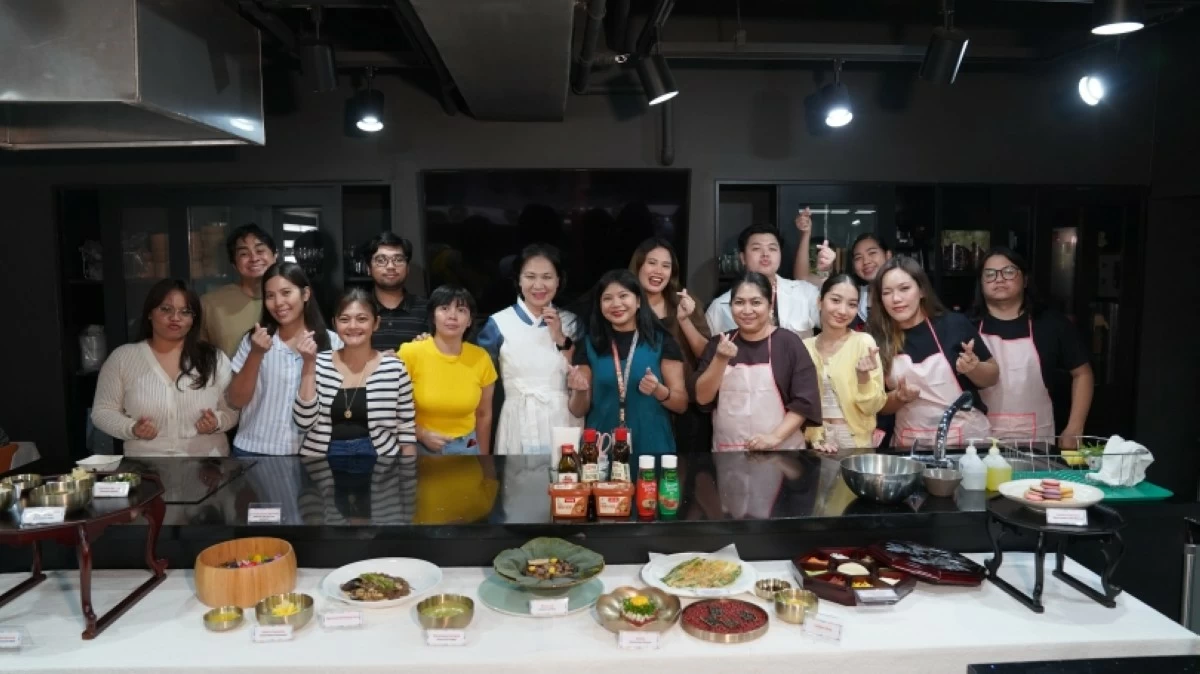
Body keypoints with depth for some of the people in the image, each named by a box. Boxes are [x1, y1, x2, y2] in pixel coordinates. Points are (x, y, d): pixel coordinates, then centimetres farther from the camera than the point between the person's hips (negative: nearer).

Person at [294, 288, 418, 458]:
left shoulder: (394, 368, -6)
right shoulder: (319, 364, -2)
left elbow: (407, 431, -1)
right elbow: (304, 422, -10)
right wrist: (309, 365, -15)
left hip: (378, 454, -1)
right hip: (324, 453, 1)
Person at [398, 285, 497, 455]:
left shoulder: (481, 359, -6)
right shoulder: (410, 353, -13)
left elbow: (484, 415, 5)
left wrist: (483, 459, 11)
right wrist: (422, 435, -16)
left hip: (466, 449, 2)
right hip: (419, 448, -2)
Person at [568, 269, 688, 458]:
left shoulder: (661, 341, -1)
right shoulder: (589, 345, 3)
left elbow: (681, 404, 0)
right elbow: (579, 411, 6)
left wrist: (659, 391, -19)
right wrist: (580, 391, -14)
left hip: (652, 449, -1)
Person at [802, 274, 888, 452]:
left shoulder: (864, 342, -9)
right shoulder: (804, 347, -2)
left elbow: (873, 407, -10)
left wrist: (863, 376, -25)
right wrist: (814, 437, -6)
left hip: (856, 441, -2)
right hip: (817, 442, 2)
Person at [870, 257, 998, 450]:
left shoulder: (954, 325, -6)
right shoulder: (878, 340, -2)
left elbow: (993, 376, 7)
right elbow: (878, 405, 6)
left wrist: (973, 368, -12)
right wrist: (899, 397, -13)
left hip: (967, 438, -1)